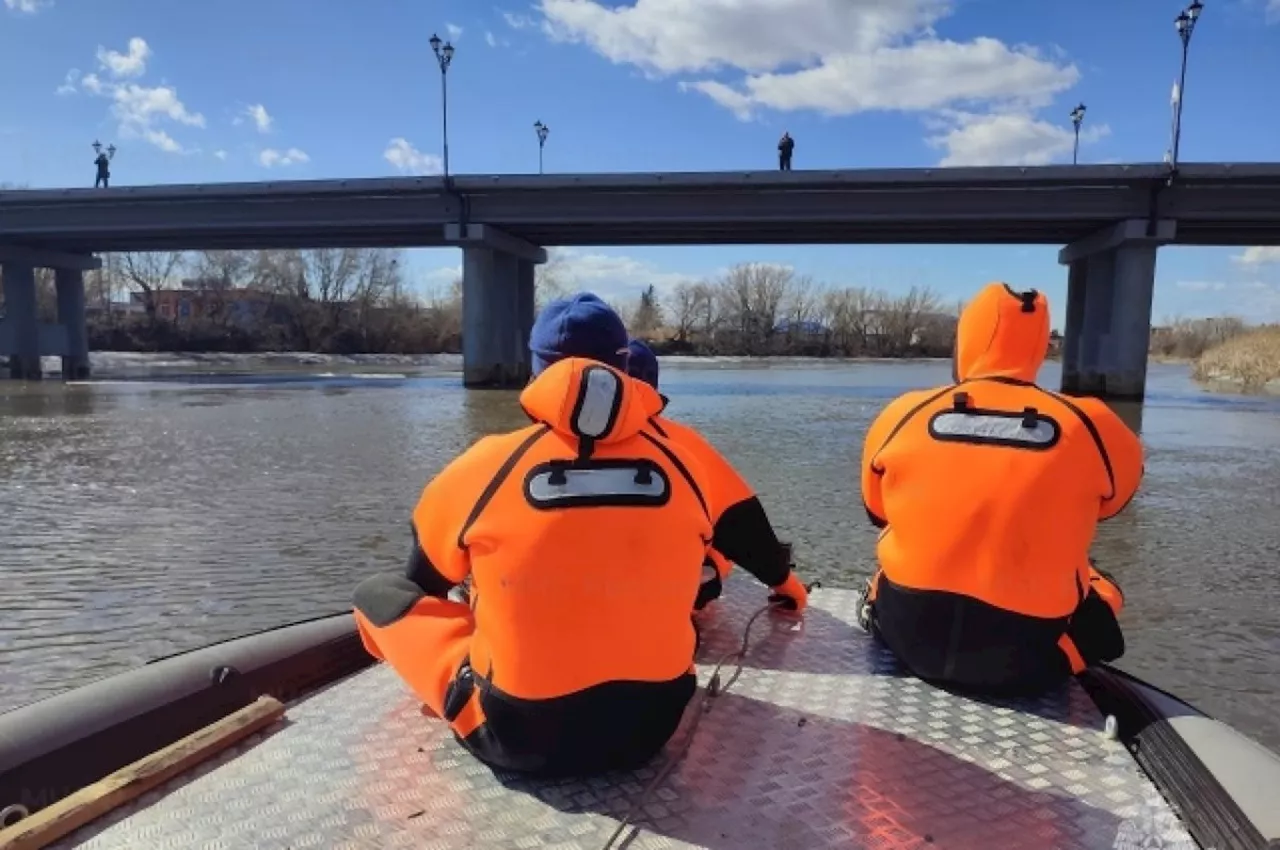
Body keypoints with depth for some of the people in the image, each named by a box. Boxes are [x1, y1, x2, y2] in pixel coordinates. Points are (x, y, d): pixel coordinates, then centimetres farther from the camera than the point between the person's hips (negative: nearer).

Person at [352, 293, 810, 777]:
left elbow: (424, 582, 7)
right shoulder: (681, 467, -5)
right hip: (653, 725, 4)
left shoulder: (489, 464, -11)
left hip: (519, 736, -3)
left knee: (377, 592, 14)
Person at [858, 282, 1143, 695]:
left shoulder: (903, 414, -6)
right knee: (1100, 587, 27)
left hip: (909, 635, 1)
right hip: (1026, 658, -1)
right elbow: (1112, 500, 14)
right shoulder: (1091, 427, -8)